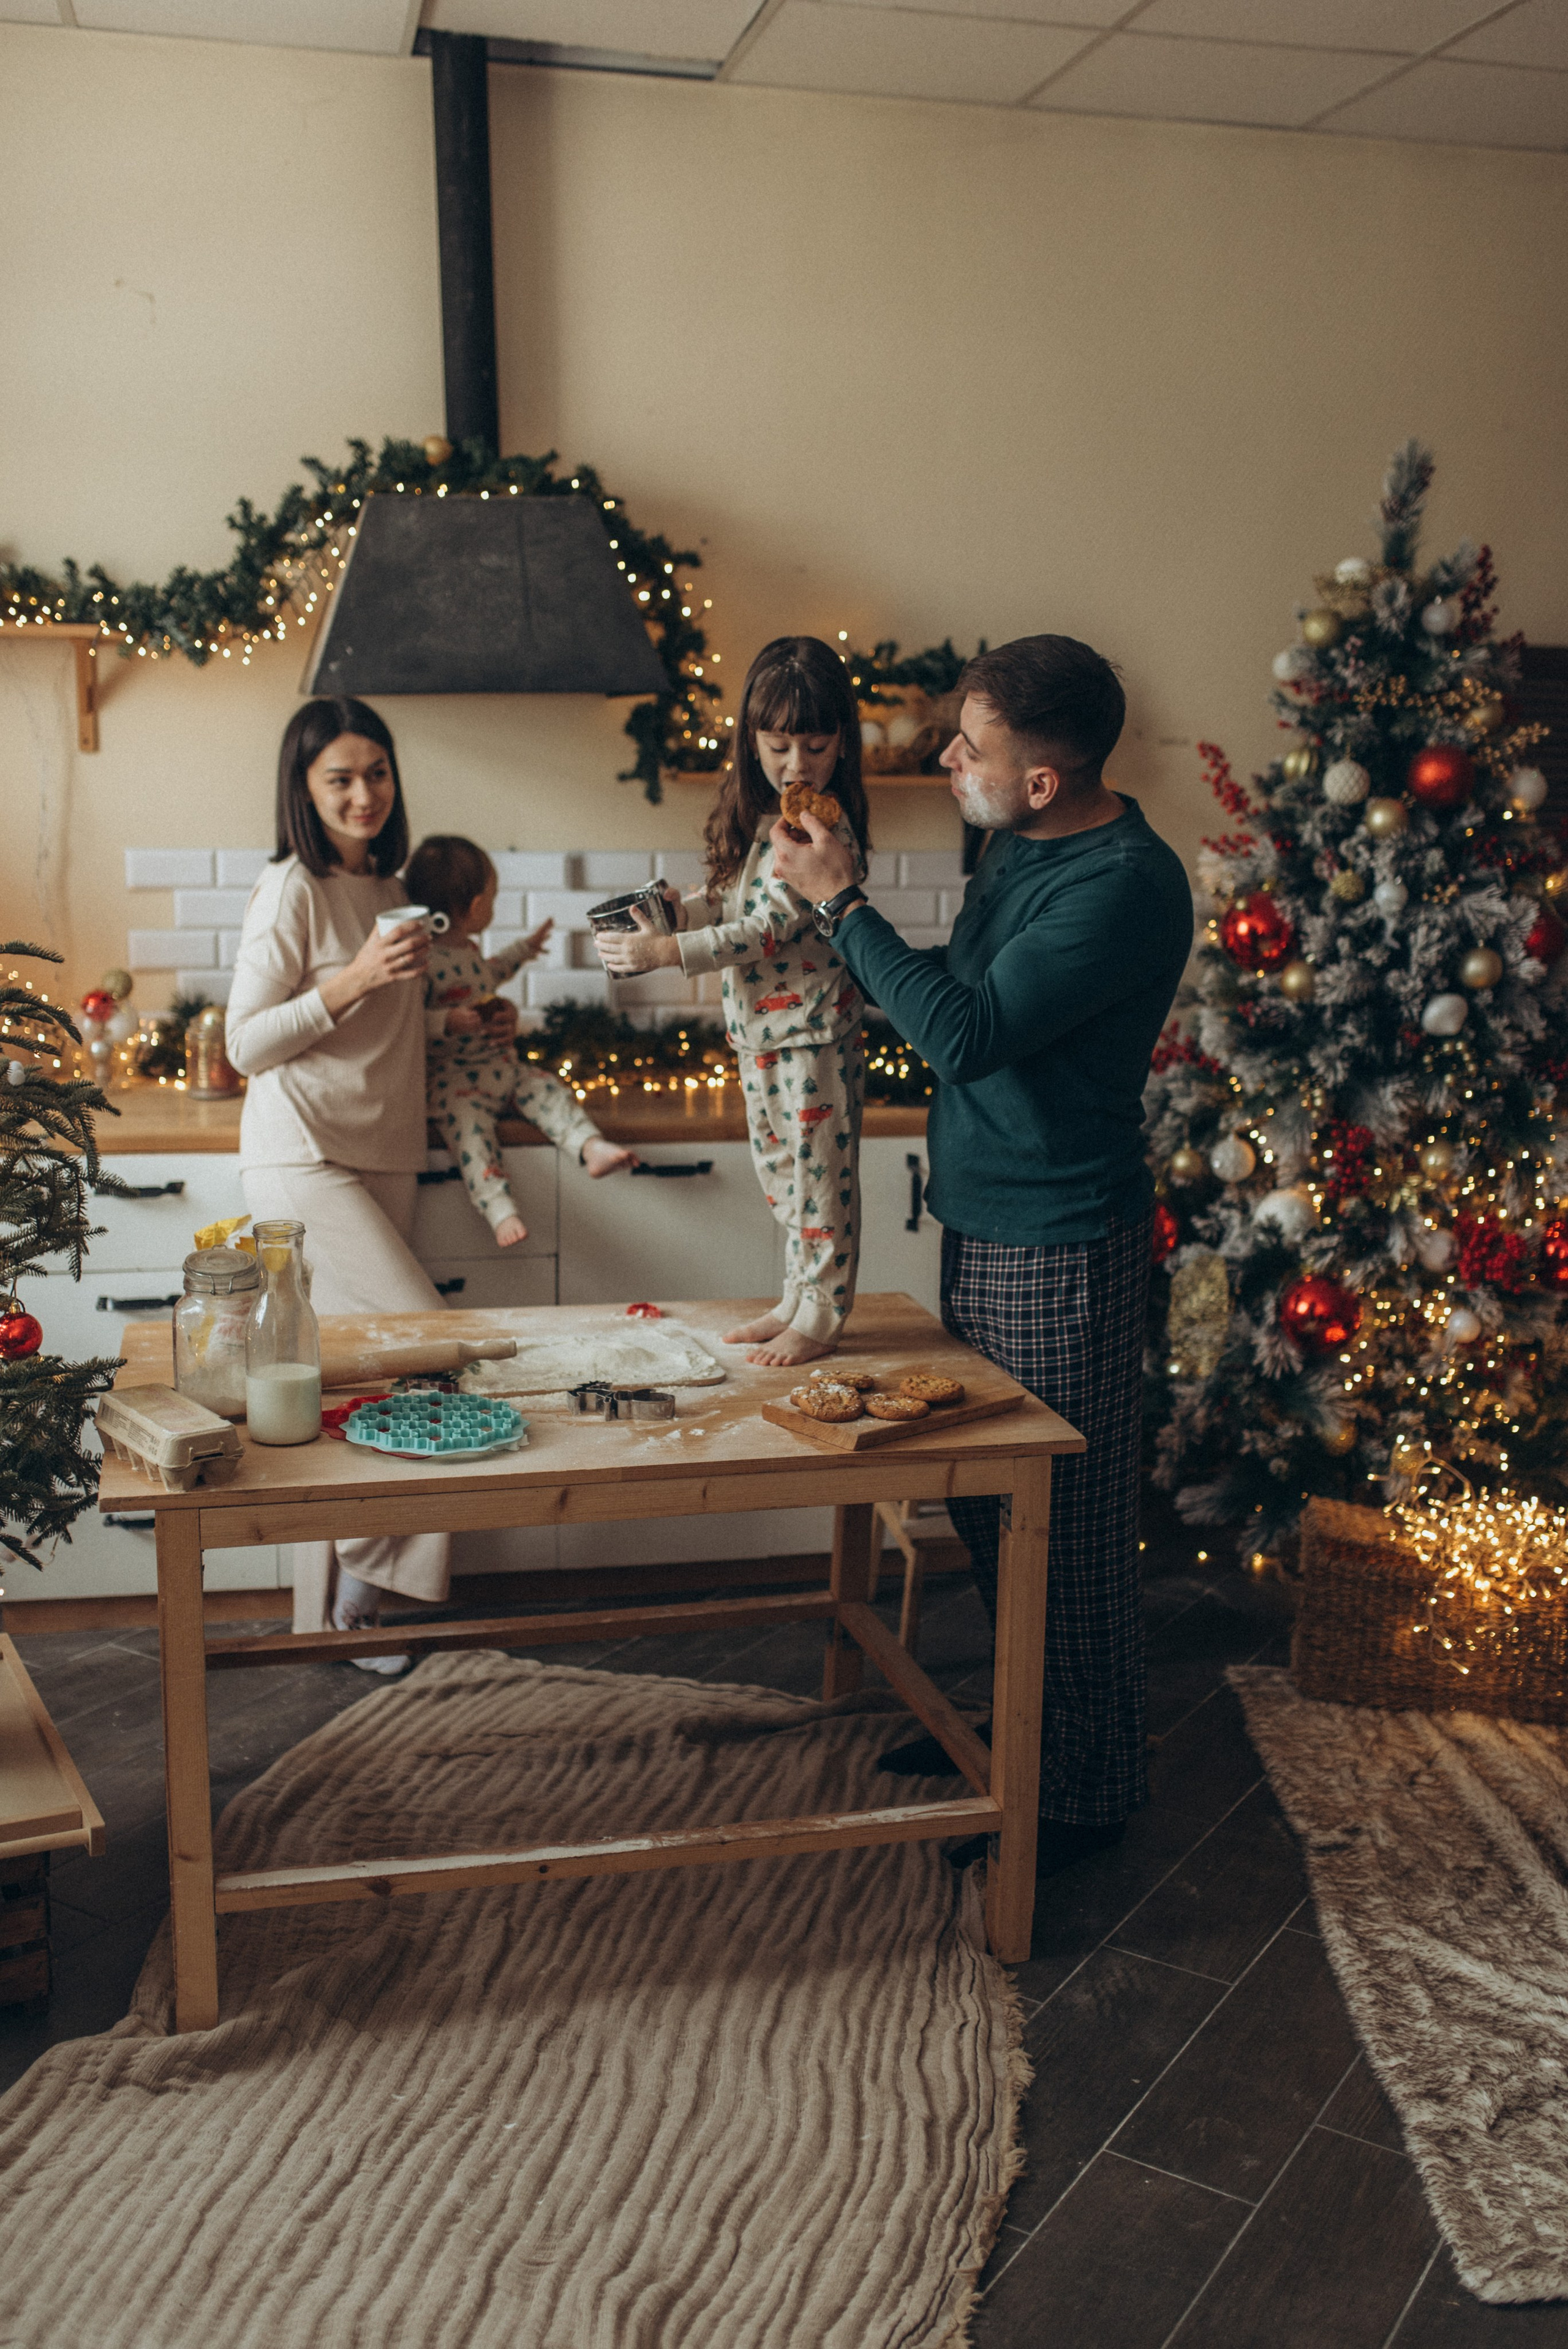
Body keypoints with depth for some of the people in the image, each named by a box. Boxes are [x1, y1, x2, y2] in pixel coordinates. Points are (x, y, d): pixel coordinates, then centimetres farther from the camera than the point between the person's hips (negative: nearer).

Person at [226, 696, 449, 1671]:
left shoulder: (388, 889, 15)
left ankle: (336, 1608, 14)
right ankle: (364, 1569, 2)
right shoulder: (292, 889, -9)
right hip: (304, 1161, -7)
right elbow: (246, 1044, -12)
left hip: (384, 1157, 7)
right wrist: (354, 981, -19)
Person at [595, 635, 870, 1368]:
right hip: (757, 1030, 9)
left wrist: (666, 953, -25)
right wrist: (673, 908, 0)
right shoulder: (759, 816, 8)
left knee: (820, 1173, 2)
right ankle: (798, 1302, 30)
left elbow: (768, 929, -23)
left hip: (812, 1030, -9)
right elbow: (731, 900, 19)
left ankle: (821, 1318, 13)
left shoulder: (826, 831, -19)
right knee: (782, 1176, 17)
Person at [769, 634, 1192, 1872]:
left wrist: (843, 904, -18)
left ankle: (1084, 1790, 19)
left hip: (1059, 1245, -9)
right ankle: (1018, 1721, 37)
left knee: (1065, 1524, 2)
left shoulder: (1126, 885, -22)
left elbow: (969, 1031, -26)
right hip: (985, 1218, 9)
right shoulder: (1021, 846, 8)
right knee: (986, 1495, 19)